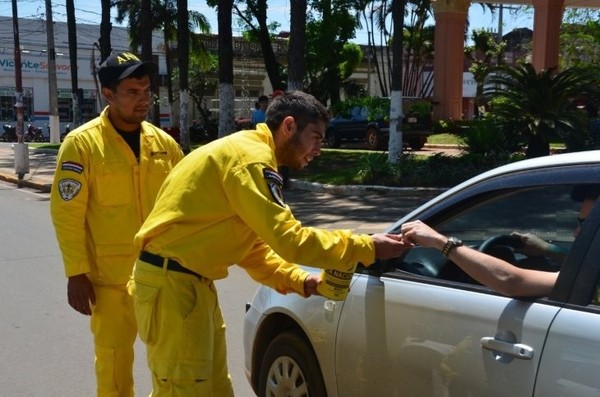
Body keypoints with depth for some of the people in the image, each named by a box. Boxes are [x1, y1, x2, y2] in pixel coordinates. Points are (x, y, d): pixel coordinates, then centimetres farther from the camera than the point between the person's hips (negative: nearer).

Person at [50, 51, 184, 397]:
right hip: (111, 272, -3)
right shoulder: (82, 144, -9)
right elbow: (67, 214, -9)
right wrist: (76, 273, -10)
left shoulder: (164, 143, 3)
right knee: (114, 354, 9)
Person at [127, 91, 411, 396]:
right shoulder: (250, 157, -18)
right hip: (171, 284, -10)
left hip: (192, 282, 10)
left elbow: (253, 246, 16)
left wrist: (298, 280, 5)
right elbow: (289, 239, -23)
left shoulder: (247, 154, 15)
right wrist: (366, 248, -16)